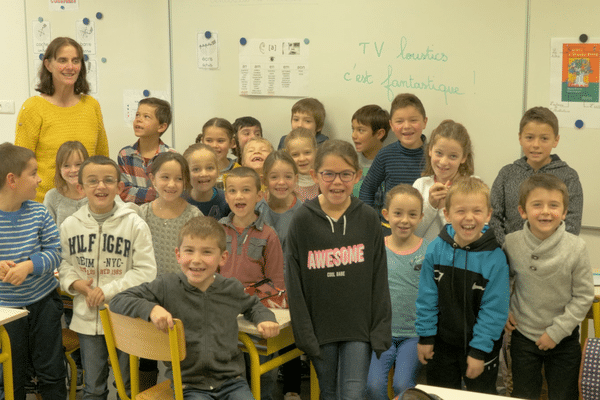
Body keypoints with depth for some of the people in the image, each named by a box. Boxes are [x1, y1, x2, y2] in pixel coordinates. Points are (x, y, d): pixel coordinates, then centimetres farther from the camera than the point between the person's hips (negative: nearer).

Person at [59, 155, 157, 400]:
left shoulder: (134, 224, -9)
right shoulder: (70, 225, 2)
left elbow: (146, 271, -11)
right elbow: (64, 264, 10)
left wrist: (108, 290, -17)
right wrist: (76, 284, -11)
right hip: (87, 318, 3)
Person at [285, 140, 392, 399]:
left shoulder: (368, 218, -3)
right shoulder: (302, 221, -5)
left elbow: (379, 279, 0)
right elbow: (294, 283, -4)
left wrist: (380, 331, -4)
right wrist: (304, 334, -7)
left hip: (359, 327, 0)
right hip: (320, 327, 0)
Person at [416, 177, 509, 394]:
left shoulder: (495, 258, -19)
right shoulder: (436, 249, -10)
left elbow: (494, 309, -16)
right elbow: (427, 297, -2)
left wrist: (479, 351, -15)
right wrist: (425, 336, -1)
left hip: (480, 345, -3)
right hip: (442, 343, 3)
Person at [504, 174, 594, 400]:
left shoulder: (576, 248, -16)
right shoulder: (511, 243, -11)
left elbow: (584, 296, -9)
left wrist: (557, 331, -11)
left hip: (564, 338, -1)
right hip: (523, 335, 1)